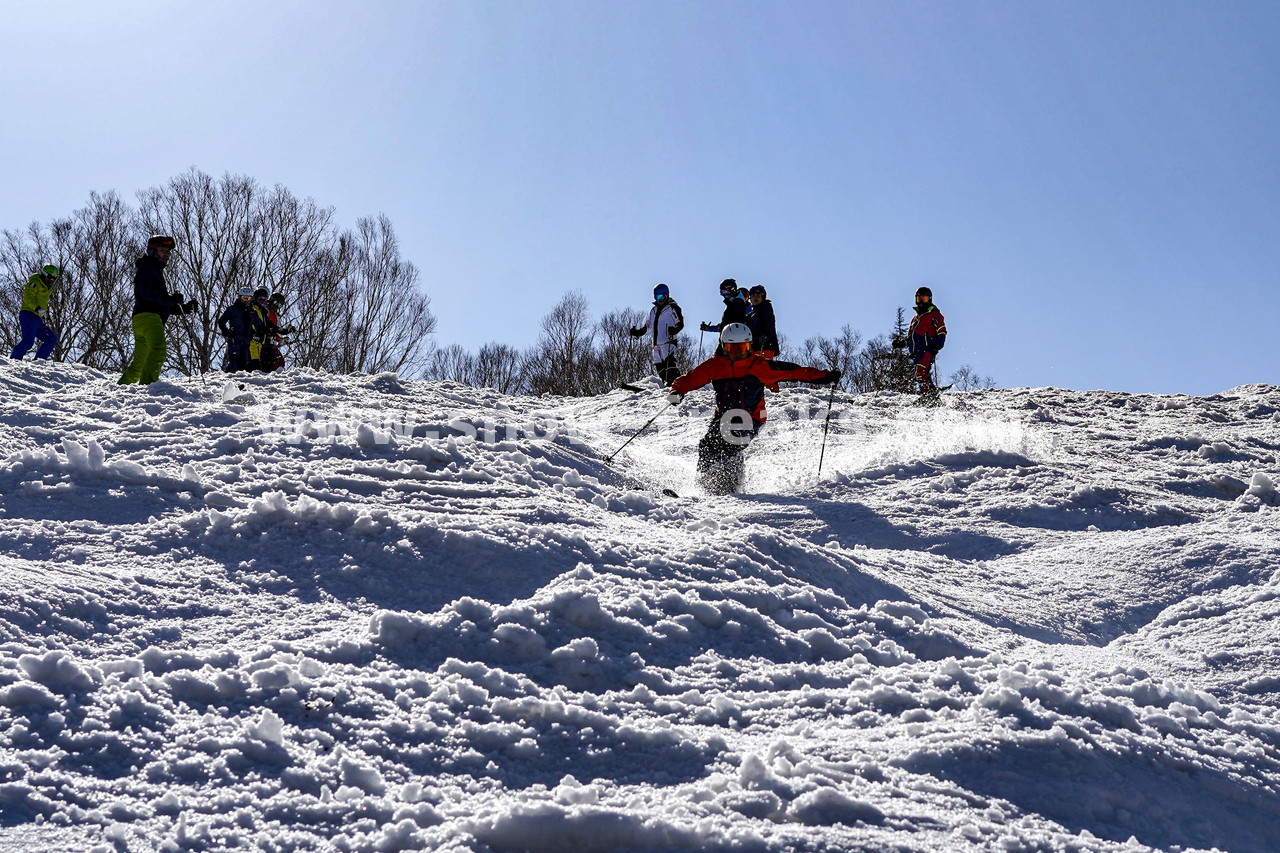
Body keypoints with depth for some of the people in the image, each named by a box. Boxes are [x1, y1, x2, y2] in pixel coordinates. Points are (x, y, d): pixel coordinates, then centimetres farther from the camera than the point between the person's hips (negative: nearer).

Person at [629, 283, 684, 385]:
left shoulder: (672, 308, 3)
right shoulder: (654, 310, 24)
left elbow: (680, 323, -5)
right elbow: (648, 326, 32)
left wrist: (674, 330, -25)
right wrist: (638, 332, 17)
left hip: (668, 342, -7)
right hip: (656, 344, 7)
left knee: (669, 364, -21)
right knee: (659, 367, 1)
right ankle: (666, 383, 1)